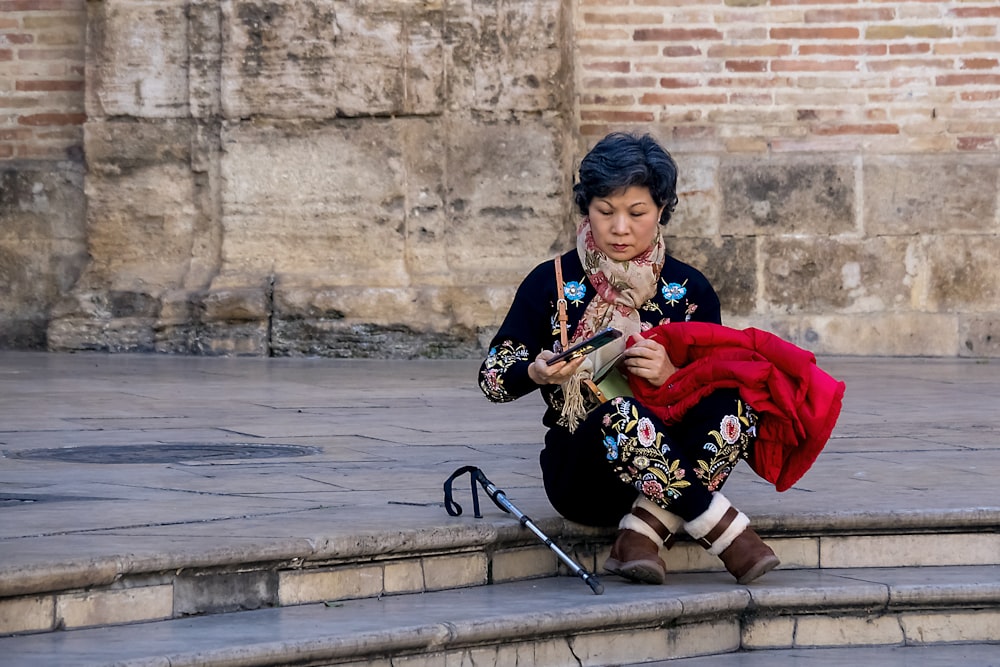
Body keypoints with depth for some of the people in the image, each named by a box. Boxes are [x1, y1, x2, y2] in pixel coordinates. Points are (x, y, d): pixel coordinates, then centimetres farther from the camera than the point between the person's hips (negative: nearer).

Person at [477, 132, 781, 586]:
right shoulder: (552, 284, 3)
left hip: (674, 460, 2)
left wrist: (672, 375, -17)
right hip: (581, 475, -2)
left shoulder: (689, 289, 7)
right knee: (619, 415, -36)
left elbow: (721, 385, 5)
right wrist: (537, 373, -22)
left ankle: (644, 531, -31)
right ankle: (725, 531, -32)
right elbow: (492, 378, 0)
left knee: (734, 404, -27)